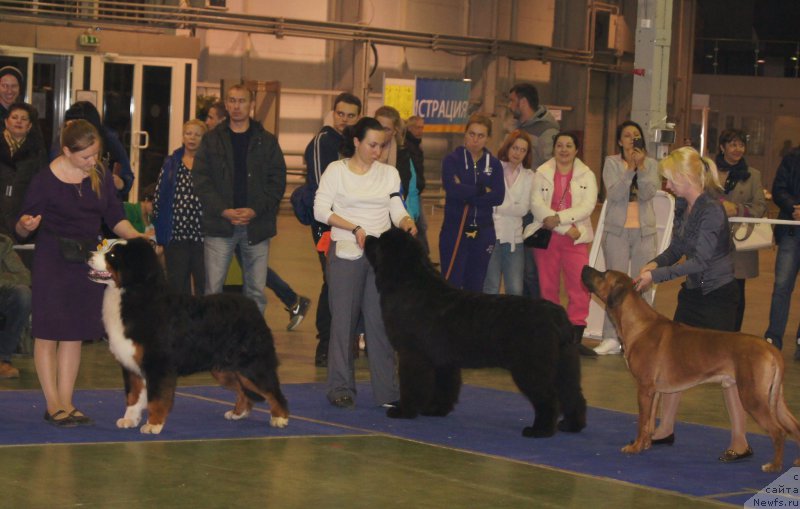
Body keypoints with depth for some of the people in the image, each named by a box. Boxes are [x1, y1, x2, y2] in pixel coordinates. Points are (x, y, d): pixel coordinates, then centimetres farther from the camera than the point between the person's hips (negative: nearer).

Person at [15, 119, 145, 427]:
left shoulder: (100, 174, 1)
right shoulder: (45, 180, -13)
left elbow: (114, 217, 8)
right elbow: (22, 229, -9)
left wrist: (136, 237, -8)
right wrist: (26, 225, -32)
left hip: (88, 262, 5)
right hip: (52, 262, -5)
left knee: (75, 334, 8)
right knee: (48, 333, 0)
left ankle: (66, 402, 14)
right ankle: (53, 404, 5)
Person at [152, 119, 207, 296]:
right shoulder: (171, 163, 10)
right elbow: (158, 194, 11)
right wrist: (158, 222, 4)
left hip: (202, 234, -2)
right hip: (176, 233, 2)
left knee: (203, 282, -1)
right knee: (177, 283, 8)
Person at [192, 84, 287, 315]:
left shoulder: (267, 141, 8)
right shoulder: (212, 140, 8)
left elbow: (277, 181, 3)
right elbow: (201, 179, 1)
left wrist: (255, 210, -11)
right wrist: (223, 210, -12)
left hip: (256, 225, 1)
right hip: (219, 225, 0)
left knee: (256, 291, 2)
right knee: (213, 290, -3)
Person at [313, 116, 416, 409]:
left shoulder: (389, 174, 12)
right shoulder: (336, 170, 1)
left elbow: (397, 211, 5)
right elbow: (321, 210, -4)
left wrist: (407, 223, -18)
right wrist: (355, 228, -12)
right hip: (346, 252, -3)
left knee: (380, 318, -1)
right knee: (344, 318, -1)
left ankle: (387, 390, 1)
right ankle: (341, 387, 6)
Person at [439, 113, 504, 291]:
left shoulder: (494, 164, 7)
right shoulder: (452, 160, -1)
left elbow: (498, 196, -8)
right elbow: (452, 189, -19)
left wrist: (466, 193, -14)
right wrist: (482, 191, -10)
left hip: (483, 232, 3)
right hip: (454, 230, -3)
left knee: (475, 287, 8)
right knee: (451, 285, -4)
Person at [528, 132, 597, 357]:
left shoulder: (587, 175, 7)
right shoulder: (542, 173, 6)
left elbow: (587, 206, -6)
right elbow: (536, 204, -6)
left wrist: (559, 217, -17)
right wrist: (566, 228, -14)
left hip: (575, 239, 0)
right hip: (546, 236, 0)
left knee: (579, 287, -9)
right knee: (548, 287, 3)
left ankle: (576, 338, -5)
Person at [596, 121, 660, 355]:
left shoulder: (651, 164, 8)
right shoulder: (611, 163, 3)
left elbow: (648, 193, -7)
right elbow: (614, 194, -11)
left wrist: (640, 167, -16)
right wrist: (630, 169, -17)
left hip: (645, 232, 1)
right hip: (617, 230, -1)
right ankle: (611, 338, -1)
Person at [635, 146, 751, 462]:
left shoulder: (711, 210, -23)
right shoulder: (683, 206, 4)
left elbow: (701, 261, -25)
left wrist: (656, 275, -22)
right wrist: (655, 263, -7)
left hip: (718, 296, -9)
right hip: (693, 293, 9)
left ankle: (740, 442, 2)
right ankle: (665, 429, 24)